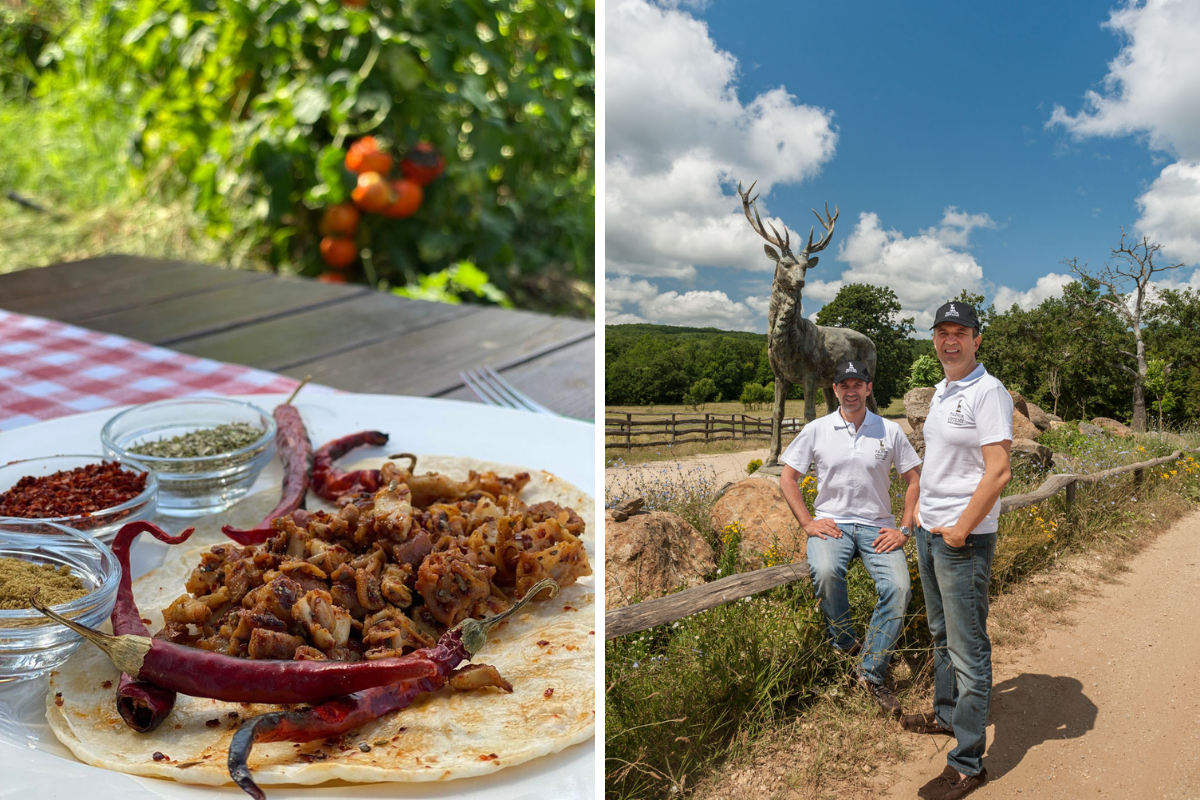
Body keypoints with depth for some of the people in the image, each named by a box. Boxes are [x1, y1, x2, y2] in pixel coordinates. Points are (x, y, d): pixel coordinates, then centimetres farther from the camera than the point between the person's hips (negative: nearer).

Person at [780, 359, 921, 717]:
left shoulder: (890, 431, 4)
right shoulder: (816, 430, 3)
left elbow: (914, 480, 8)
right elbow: (788, 477, 6)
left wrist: (904, 529, -2)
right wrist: (807, 522, -4)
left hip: (878, 525, 1)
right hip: (831, 523, -1)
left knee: (899, 588, -24)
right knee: (824, 572, -33)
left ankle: (872, 672, -9)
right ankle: (845, 643, -5)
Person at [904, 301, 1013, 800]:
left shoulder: (987, 392, -15)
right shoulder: (941, 391, 13)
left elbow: (998, 471, -21)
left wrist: (960, 531, -18)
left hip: (964, 539, -9)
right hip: (928, 532, 9)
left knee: (968, 648, -2)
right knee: (942, 634, 22)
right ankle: (946, 714, 40)